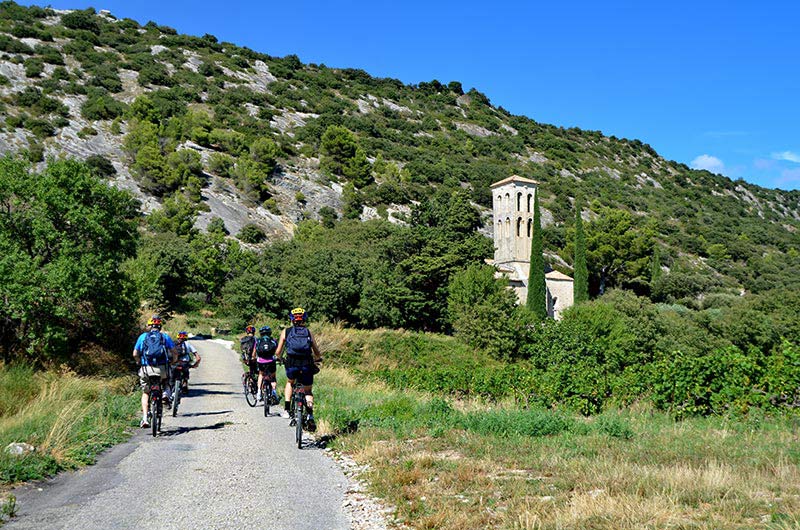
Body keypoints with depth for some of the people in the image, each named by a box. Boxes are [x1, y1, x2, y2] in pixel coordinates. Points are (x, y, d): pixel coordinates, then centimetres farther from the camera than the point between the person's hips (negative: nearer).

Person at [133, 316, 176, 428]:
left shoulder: (143, 336, 11)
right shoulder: (165, 336, 9)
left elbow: (135, 354, 9)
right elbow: (174, 352, 4)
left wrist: (139, 362, 29)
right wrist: (173, 361, 24)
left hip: (146, 368, 0)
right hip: (162, 368, 0)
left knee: (145, 393, 17)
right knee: (165, 382, 31)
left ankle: (145, 418, 3)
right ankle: (166, 393, -3)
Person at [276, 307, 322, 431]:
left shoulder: (286, 332, 10)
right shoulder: (308, 332, 12)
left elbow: (278, 352, 9)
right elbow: (317, 354, 11)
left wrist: (280, 359, 31)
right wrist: (317, 359, 33)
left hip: (291, 365, 0)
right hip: (306, 366, 0)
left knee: (290, 382, 33)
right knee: (308, 391, 20)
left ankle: (286, 410, 21)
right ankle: (310, 415, -4)